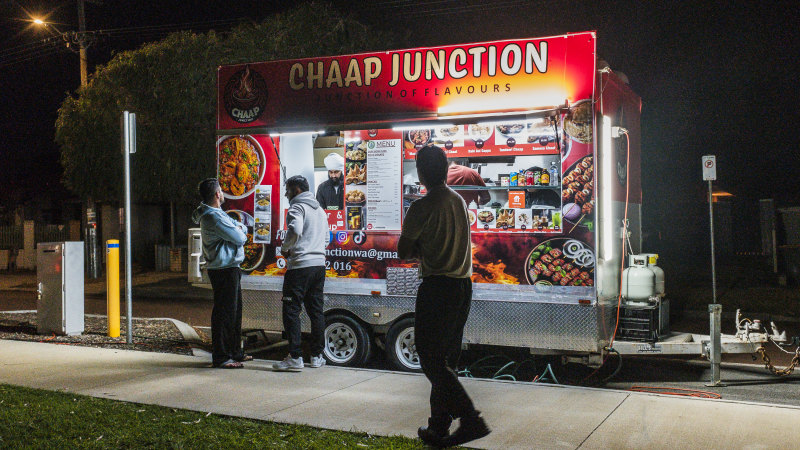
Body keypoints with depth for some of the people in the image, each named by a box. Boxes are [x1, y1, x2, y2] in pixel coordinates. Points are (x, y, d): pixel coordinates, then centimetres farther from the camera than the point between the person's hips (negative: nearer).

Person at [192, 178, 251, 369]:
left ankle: (234, 352, 27)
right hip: (224, 269, -11)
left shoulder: (217, 214, 17)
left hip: (230, 269, 11)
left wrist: (239, 228, -1)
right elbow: (240, 238, -16)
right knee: (224, 313, -6)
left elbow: (242, 227, 20)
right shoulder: (213, 217, -18)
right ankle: (220, 357, 0)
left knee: (234, 310, 17)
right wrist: (241, 232, 5)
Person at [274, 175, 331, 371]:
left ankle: (295, 357, -9)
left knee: (291, 311, -5)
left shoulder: (297, 207, -6)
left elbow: (295, 231, -24)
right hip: (319, 264, 9)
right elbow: (326, 239, 27)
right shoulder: (319, 210, 22)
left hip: (300, 266, -8)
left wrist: (285, 248, -9)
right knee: (316, 310, 12)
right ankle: (317, 356, 16)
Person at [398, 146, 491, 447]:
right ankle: (438, 427, 19)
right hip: (463, 286, 8)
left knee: (431, 360, -3)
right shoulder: (459, 201, 13)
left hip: (437, 287, -8)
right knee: (445, 361, 13)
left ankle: (471, 420, -11)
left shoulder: (423, 207, -12)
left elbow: (403, 252, -5)